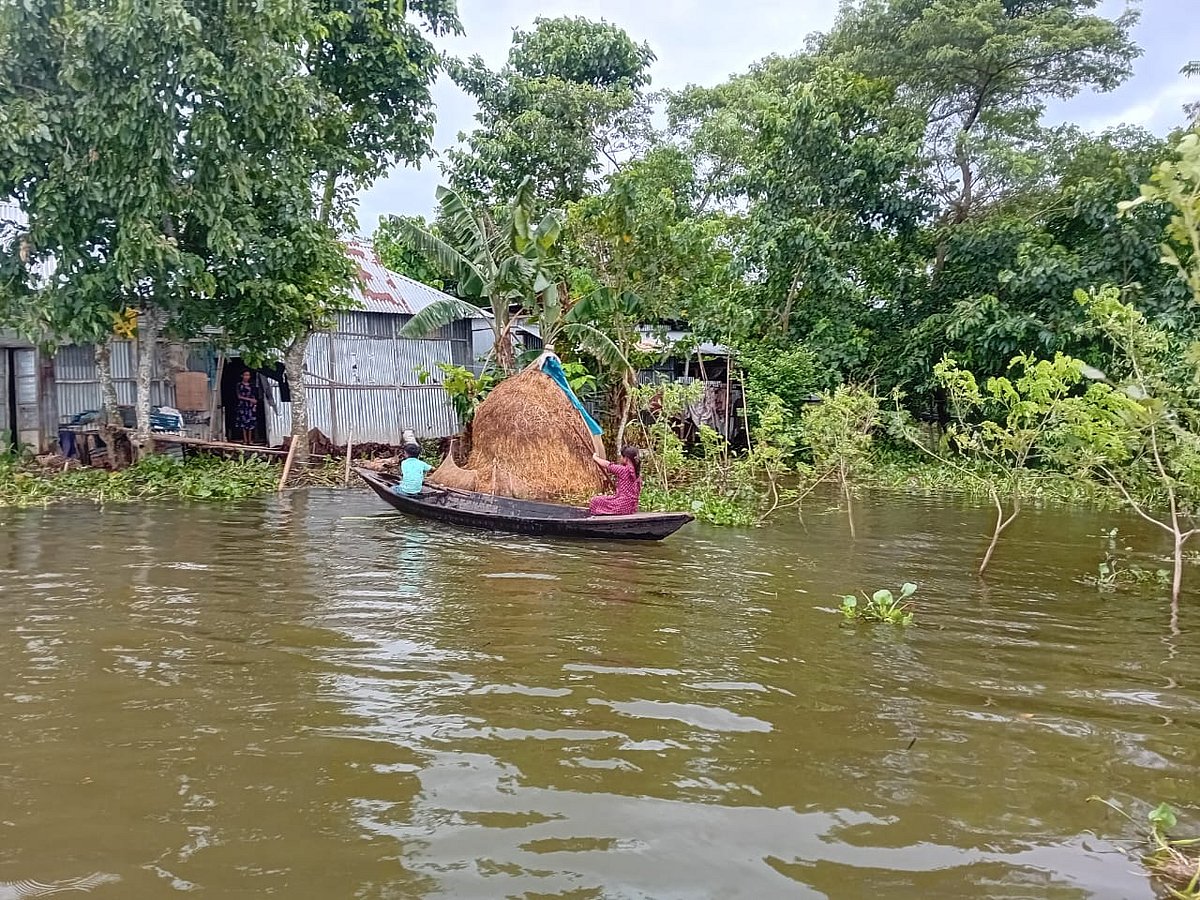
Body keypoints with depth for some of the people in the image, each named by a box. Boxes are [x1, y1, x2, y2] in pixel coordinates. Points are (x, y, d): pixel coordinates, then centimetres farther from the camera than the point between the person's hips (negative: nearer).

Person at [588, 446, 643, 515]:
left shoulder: (624, 470, -16)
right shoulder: (636, 471, 7)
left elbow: (607, 465, -3)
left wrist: (595, 457, 13)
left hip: (623, 506, -9)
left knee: (595, 501, 4)